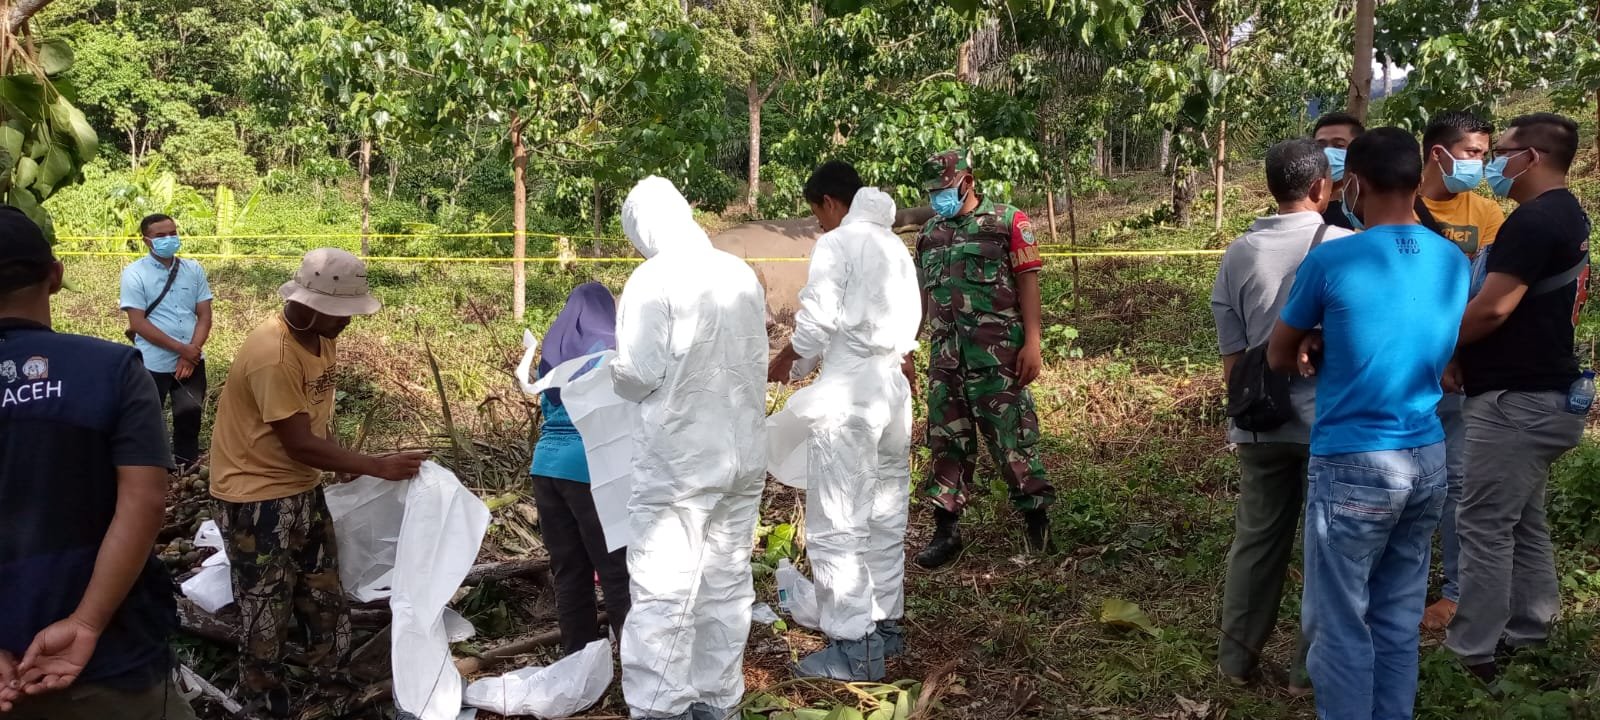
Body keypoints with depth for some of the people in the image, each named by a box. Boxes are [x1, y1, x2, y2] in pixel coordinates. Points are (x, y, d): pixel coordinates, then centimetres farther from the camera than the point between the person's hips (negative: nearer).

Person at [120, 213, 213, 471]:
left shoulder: (193, 270, 4)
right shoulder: (134, 273, -7)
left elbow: (204, 316, 3)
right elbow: (138, 323, -12)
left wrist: (190, 355, -10)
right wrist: (181, 348, -16)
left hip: (192, 361, 3)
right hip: (153, 364, -3)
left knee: (189, 418, 11)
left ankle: (187, 469, 24)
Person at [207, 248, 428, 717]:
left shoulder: (321, 337, 1)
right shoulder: (272, 354, -27)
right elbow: (300, 445, -26)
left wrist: (345, 470, 2)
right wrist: (378, 467, -23)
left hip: (303, 490, 8)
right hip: (257, 498, -8)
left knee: (325, 604, 15)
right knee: (267, 614, 5)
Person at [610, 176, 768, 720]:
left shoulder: (653, 279, -12)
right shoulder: (742, 273, 7)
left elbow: (639, 374, -14)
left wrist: (616, 374, 6)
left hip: (679, 458, -6)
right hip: (745, 451, 7)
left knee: (663, 592, 0)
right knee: (727, 582, 14)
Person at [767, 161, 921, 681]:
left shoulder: (836, 244, -8)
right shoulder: (895, 246, 15)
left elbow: (816, 322, -12)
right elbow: (909, 322, 17)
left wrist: (783, 361, 3)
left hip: (847, 391, -8)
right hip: (892, 385, 8)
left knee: (837, 525, -3)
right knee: (884, 518, 15)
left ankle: (854, 647, -1)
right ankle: (885, 625, 23)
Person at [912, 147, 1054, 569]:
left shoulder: (1007, 222, -1)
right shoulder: (930, 233, 15)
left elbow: (1028, 283, -5)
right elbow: (921, 295, 18)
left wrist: (1032, 343, -13)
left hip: (995, 354, -5)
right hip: (945, 355, 5)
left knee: (1011, 435, -1)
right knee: (948, 439, 7)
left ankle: (1037, 513, 17)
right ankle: (947, 528, 14)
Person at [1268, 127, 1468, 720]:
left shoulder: (1330, 261, -14)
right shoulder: (1454, 263, 4)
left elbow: (1278, 357, -1)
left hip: (1353, 465, -6)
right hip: (1428, 461, 6)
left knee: (1341, 625, 5)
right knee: (1399, 620, 16)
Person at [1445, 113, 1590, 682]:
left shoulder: (1533, 220, -19)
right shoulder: (1567, 215, 14)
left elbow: (1491, 310, -24)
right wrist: (1465, 353, 16)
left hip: (1516, 399, -10)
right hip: (1543, 394, 10)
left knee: (1484, 525, -4)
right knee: (1522, 522, 16)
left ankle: (1472, 651, 2)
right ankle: (1526, 635, 25)